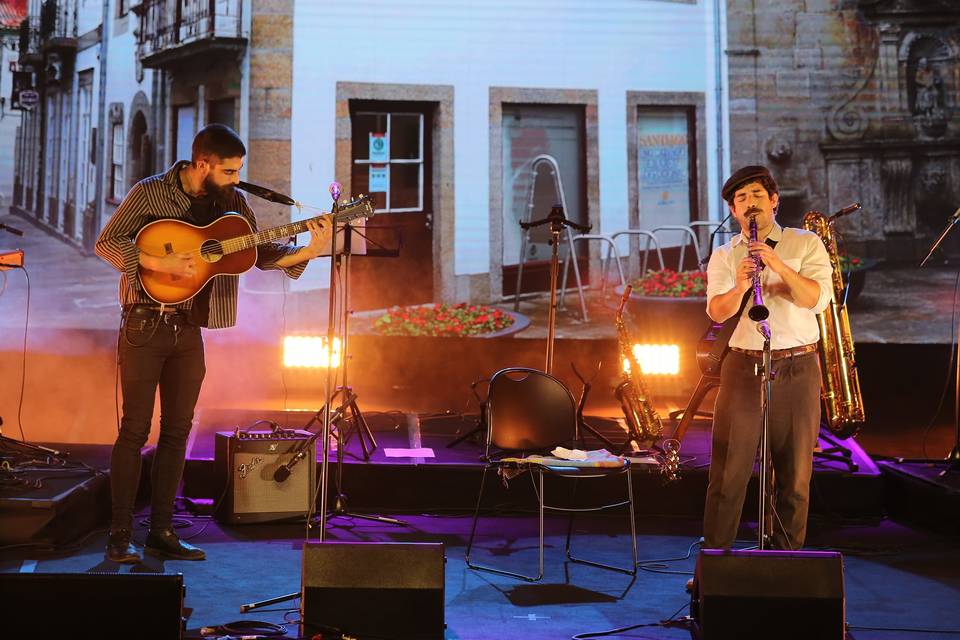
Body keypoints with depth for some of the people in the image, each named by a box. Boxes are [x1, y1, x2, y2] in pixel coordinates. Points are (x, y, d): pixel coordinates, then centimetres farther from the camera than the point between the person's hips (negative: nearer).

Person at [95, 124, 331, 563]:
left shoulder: (232, 202, 5)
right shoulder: (150, 193, -8)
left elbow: (259, 252, 5)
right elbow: (106, 243, -10)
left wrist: (307, 252, -10)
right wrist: (161, 263, -22)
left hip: (189, 330, 5)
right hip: (145, 325, -5)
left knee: (177, 430, 8)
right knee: (135, 429, -2)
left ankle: (161, 532, 17)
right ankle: (120, 535, 7)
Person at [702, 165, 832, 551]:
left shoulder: (806, 244, 6)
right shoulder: (724, 256, 9)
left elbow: (817, 300, -10)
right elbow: (717, 312, -6)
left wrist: (778, 265, -23)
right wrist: (739, 288, -27)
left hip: (798, 368, 0)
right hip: (743, 367, 0)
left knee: (795, 472, 6)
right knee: (728, 471, -2)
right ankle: (713, 557, 7)